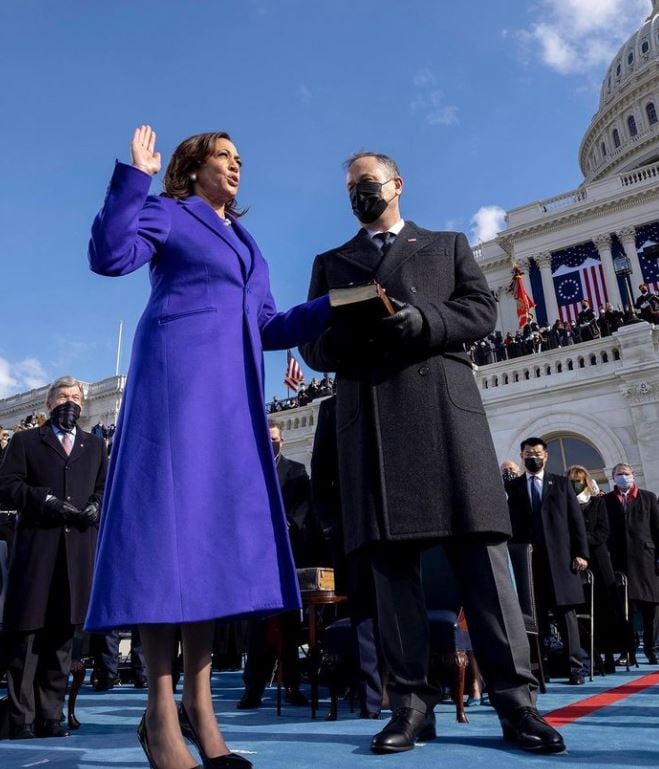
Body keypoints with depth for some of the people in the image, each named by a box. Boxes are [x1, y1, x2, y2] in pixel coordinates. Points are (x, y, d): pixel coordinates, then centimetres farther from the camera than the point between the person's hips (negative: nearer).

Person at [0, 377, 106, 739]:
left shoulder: (95, 446, 21)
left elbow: (105, 488, 17)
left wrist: (96, 506, -4)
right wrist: (46, 500, -12)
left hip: (79, 550, 3)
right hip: (36, 549, -2)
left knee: (63, 634, 5)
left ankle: (51, 716, 13)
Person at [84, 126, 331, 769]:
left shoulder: (243, 240, 28)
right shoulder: (166, 213, 11)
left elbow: (268, 328, 21)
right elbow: (108, 255, -7)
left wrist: (337, 304, 11)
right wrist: (134, 176, -9)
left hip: (232, 390, 7)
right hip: (177, 376, -7)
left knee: (219, 523, -1)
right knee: (169, 513, -12)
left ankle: (197, 705, 4)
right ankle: (160, 712, -7)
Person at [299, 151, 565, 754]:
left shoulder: (449, 245, 24)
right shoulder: (331, 263, 26)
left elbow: (483, 311, 8)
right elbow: (312, 344, 15)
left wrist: (421, 321, -11)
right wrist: (343, 339, -9)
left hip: (445, 406, -1)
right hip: (369, 417, 2)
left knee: (480, 547, -7)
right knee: (390, 556, -3)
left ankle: (514, 699, -2)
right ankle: (412, 702, 2)